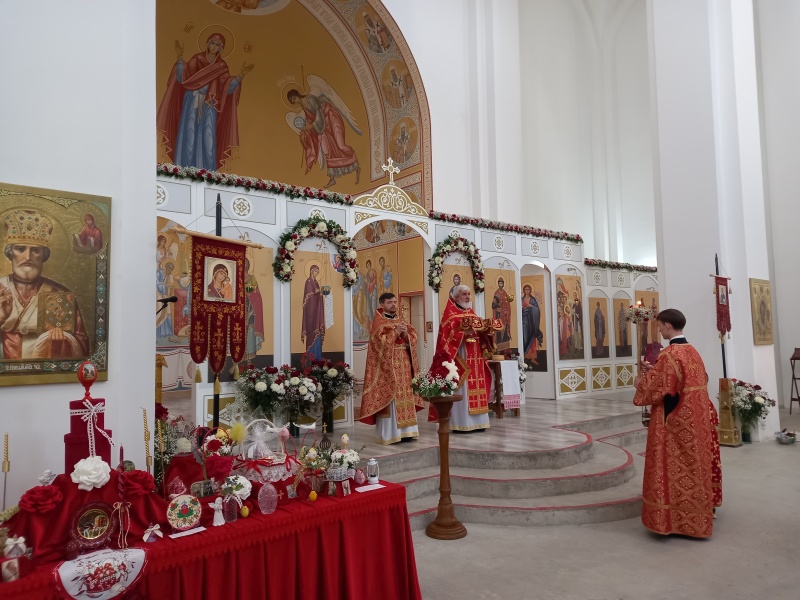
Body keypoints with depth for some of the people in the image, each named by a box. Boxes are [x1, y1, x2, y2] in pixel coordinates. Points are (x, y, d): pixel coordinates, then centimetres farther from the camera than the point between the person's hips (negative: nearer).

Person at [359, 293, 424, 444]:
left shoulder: (401, 321, 18)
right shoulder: (378, 322, -1)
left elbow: (413, 338, 10)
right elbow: (380, 341, -15)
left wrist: (406, 334, -9)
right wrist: (395, 332, -17)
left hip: (403, 364, 6)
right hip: (387, 365, -6)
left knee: (405, 395, 5)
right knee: (389, 397, -8)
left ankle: (405, 430, 11)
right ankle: (389, 433, -3)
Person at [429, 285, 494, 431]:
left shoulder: (472, 314, 18)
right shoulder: (450, 315, -4)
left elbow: (479, 332, 19)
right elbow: (447, 335, -14)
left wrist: (485, 330, 0)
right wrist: (463, 333, -24)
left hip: (474, 356, 7)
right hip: (459, 355, -7)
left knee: (476, 386, 7)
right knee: (461, 388, -8)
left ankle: (477, 421, 13)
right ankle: (461, 423, -2)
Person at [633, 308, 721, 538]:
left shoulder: (669, 355, -20)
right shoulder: (693, 352, 8)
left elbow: (656, 387, -19)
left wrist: (640, 382, 0)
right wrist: (654, 370, 16)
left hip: (675, 420, -9)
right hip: (695, 418, 9)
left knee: (675, 467, 1)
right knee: (694, 463, 17)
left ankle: (674, 519, 9)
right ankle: (696, 515, 30)